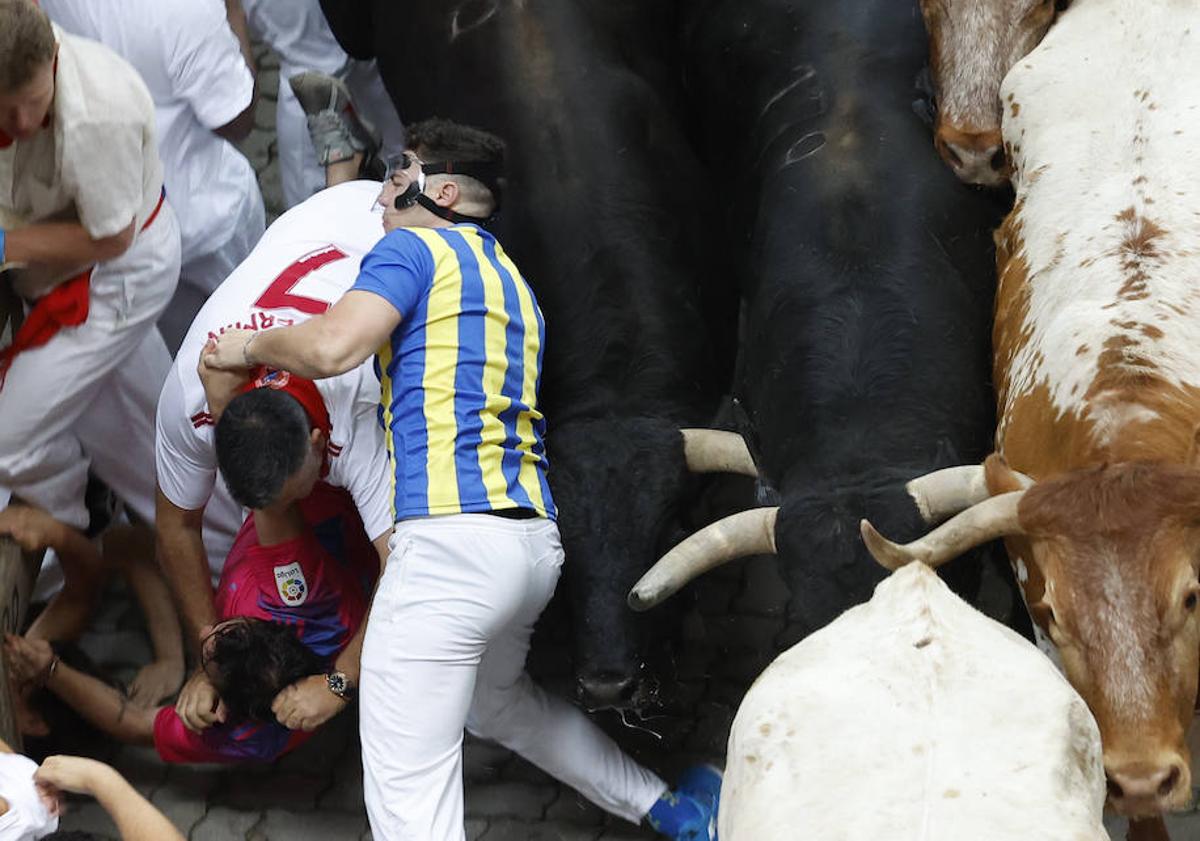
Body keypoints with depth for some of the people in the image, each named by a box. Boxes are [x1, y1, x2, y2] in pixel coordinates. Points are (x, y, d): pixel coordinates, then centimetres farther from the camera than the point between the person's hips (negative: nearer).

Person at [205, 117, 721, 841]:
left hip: (451, 534, -9)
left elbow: (332, 347, -14)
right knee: (495, 699, 36)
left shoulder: (413, 248, 2)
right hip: (536, 539, 9)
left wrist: (249, 346, 4)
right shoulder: (515, 285, 27)